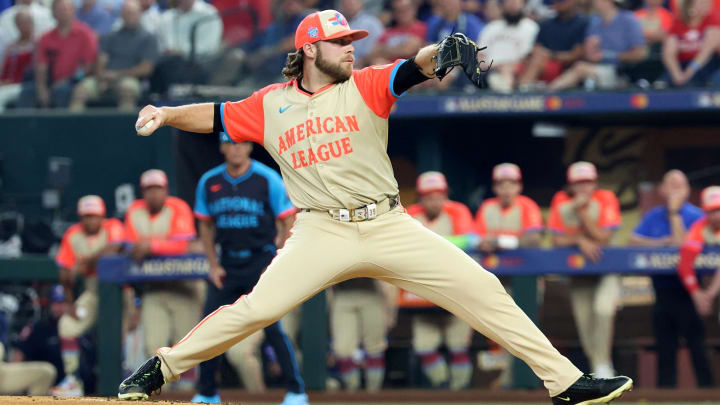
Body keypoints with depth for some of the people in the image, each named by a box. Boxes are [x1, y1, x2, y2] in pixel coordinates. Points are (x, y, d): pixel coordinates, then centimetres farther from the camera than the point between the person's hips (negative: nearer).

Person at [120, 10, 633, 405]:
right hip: (321, 234, -1)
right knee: (255, 308, -14)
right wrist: (166, 114, -4)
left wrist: (442, 51, -37)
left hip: (390, 228, 1)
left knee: (482, 289, -6)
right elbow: (216, 116, 15)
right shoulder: (271, 105, 7)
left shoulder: (365, 87, 3)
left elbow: (414, 69, -14)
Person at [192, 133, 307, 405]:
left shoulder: (268, 179, -7)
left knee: (271, 327, -11)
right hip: (227, 263, 4)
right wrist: (214, 265, 5)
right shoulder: (209, 182, 4)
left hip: (262, 261, -4)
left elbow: (288, 223, -5)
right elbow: (206, 226, 15)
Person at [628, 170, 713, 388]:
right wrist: (660, 243, -9)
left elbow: (682, 243, -16)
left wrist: (674, 212, -12)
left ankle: (707, 387, -6)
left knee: (697, 344, -9)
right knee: (665, 349, 6)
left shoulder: (696, 216, -1)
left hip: (686, 292, -5)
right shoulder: (653, 216, 13)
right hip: (662, 291, 5)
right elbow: (632, 241, 4)